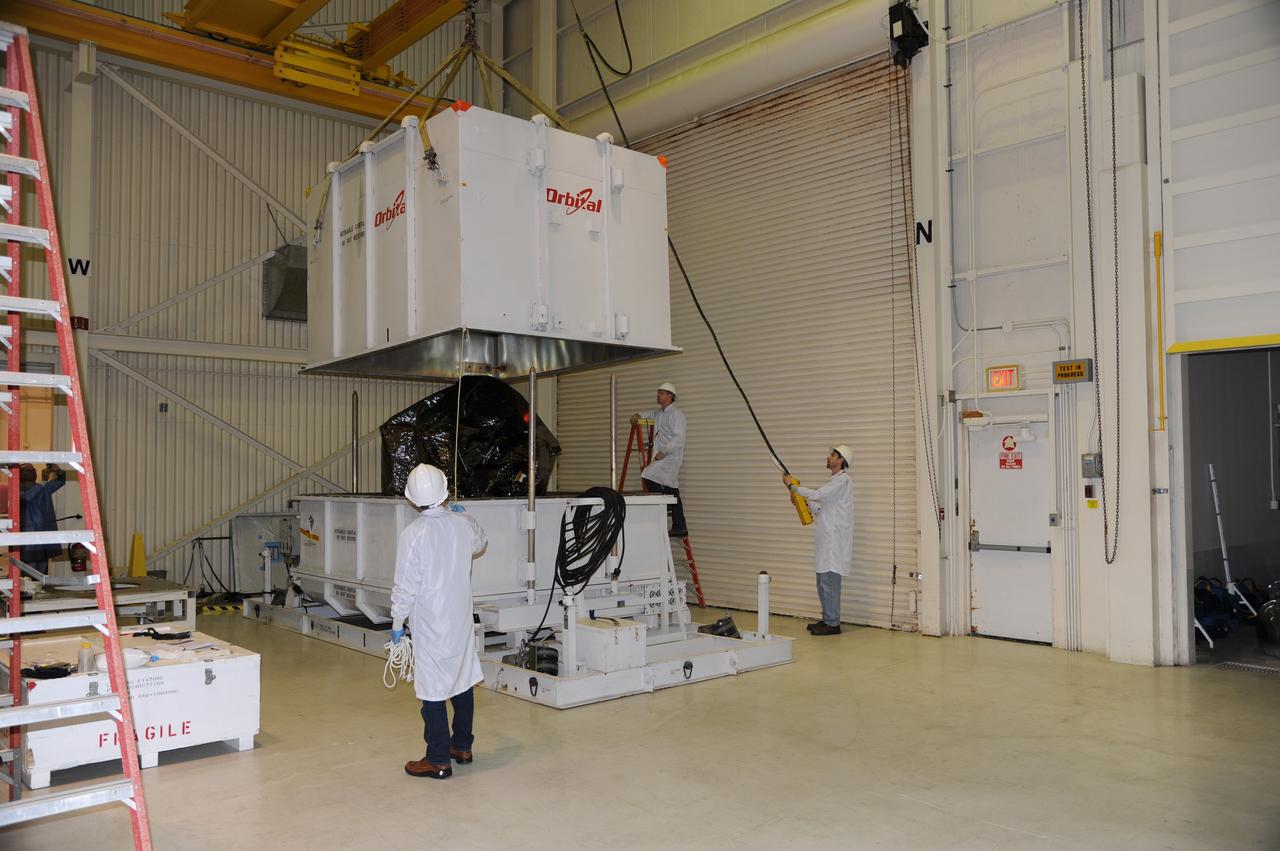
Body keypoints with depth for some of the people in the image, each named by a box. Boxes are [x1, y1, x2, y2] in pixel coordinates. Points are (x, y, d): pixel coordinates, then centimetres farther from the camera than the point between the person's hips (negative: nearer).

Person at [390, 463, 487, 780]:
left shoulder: (412, 535, -18)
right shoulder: (464, 524, -3)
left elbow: (405, 587, -15)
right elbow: (480, 544, 22)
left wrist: (397, 623, -1)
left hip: (429, 626, -5)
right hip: (461, 621, 6)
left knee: (433, 692, 3)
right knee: (463, 682, 17)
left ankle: (438, 760, 11)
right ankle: (462, 746, 32)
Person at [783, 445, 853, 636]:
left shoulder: (843, 480, -11)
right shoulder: (835, 481, 21)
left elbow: (818, 494, -20)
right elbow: (823, 508, 22)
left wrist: (793, 486, -12)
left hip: (834, 542, -10)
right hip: (827, 542, 10)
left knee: (829, 582, -8)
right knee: (823, 582, 14)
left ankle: (832, 624, -4)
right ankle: (827, 619, 22)